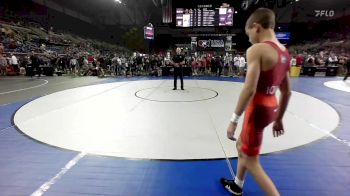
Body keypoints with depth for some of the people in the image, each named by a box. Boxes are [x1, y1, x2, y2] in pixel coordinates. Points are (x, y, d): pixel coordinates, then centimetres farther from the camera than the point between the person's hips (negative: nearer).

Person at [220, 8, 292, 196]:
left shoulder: (256, 50, -16)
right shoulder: (284, 53, 9)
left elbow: (249, 89, -26)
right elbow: (287, 92, 13)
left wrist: (234, 119, -18)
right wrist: (279, 119, 22)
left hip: (257, 109, -9)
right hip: (271, 108, 9)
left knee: (252, 162, 9)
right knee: (241, 146, 26)